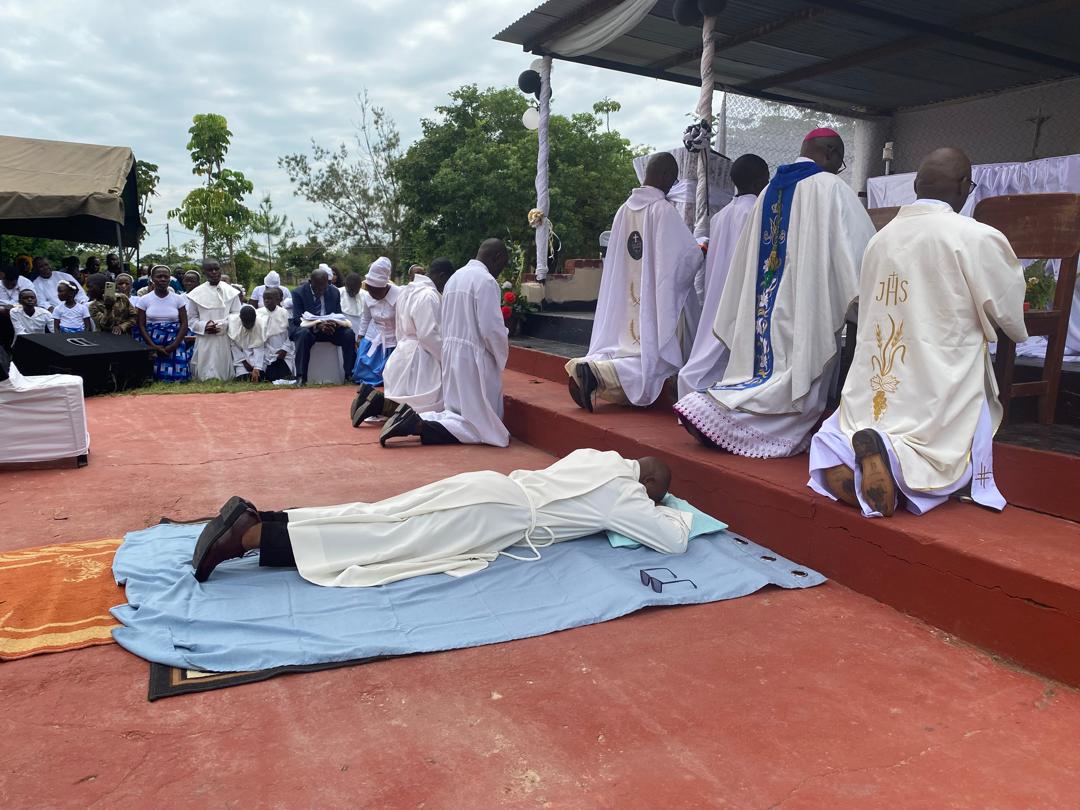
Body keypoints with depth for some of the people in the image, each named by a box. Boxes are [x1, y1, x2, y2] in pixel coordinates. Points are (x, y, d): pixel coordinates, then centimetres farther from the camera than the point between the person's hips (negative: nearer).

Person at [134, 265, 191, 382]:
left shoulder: (178, 299, 3)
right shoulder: (144, 300, 3)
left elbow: (184, 324, 0)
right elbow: (141, 326, 1)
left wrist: (173, 346, -12)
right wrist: (154, 346, -12)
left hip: (174, 344, 0)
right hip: (150, 344, 0)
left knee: (176, 374, -9)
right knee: (152, 375, -7)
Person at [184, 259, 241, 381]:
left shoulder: (230, 292, 2)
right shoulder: (197, 293, 4)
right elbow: (191, 318, 8)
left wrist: (222, 326, -13)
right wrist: (204, 327, -11)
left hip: (225, 340, 0)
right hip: (204, 340, 0)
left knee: (224, 375, 3)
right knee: (204, 375, 0)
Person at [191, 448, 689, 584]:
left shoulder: (601, 459, 25)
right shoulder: (623, 494, 1)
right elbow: (674, 541, -2)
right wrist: (671, 514, 21)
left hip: (492, 489, 8)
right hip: (499, 513, -8)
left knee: (378, 523, 3)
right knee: (386, 540, -14)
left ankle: (252, 519, -5)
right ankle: (250, 533, -21)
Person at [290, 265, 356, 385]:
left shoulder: (334, 292, 4)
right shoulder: (299, 292, -6)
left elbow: (339, 315, 5)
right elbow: (297, 319, -13)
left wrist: (335, 323, -22)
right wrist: (317, 325, -32)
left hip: (329, 328, 3)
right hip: (308, 328, -3)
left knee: (349, 333, -24)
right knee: (303, 333, -37)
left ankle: (350, 374, -19)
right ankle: (301, 377, -36)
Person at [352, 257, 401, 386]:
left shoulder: (399, 295, -23)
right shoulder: (368, 296, -7)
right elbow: (366, 318, 10)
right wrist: (359, 338, 9)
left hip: (392, 340, -4)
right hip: (372, 338, 4)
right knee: (361, 373, 4)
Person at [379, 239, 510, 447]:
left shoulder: (455, 277, 13)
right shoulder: (486, 281, -15)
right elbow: (491, 329, -19)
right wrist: (502, 355, -1)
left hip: (451, 354, 9)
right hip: (474, 358, -9)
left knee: (459, 413, 18)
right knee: (480, 426, -3)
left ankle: (413, 417, -2)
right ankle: (418, 425, -18)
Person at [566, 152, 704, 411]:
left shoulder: (624, 209, 7)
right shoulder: (663, 209, -12)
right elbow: (689, 255, -14)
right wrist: (701, 254, 10)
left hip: (627, 301, 7)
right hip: (656, 301, -7)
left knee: (630, 352, 14)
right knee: (651, 363, -4)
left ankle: (586, 367, -10)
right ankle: (594, 371, -25)